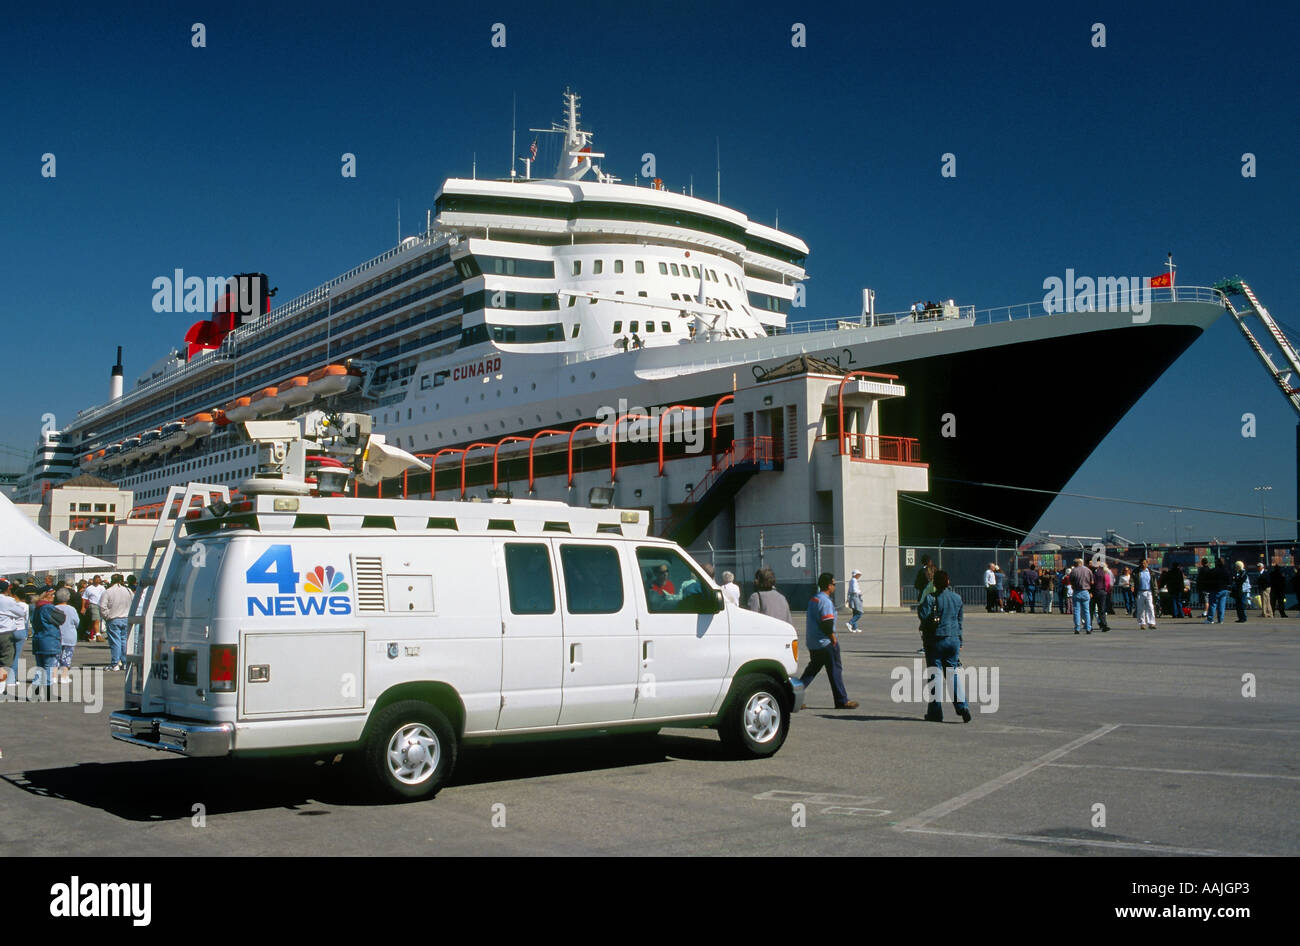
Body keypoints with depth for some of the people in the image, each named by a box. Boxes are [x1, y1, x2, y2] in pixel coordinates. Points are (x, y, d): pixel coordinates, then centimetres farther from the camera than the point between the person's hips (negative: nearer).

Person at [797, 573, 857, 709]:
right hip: (825, 643, -9)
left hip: (812, 643, 9)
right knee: (835, 671, 1)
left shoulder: (813, 599, 13)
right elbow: (827, 624, -23)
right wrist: (833, 639, -10)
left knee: (812, 670, 15)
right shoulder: (825, 601, -17)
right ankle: (842, 701, 7)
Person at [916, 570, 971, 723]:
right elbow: (959, 621, 14)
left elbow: (924, 615, -21)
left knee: (935, 674, 2)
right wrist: (960, 642, 21)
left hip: (935, 640, -4)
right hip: (953, 639, 4)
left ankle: (935, 712, 5)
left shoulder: (931, 598, -10)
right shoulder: (957, 598, 7)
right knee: (954, 672, 10)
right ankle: (962, 706, -3)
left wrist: (919, 607, 1)